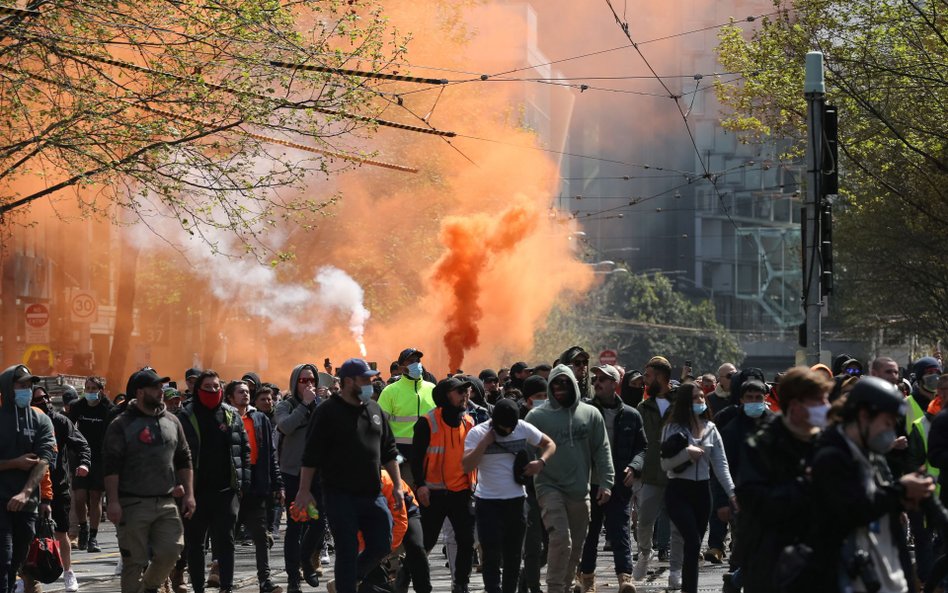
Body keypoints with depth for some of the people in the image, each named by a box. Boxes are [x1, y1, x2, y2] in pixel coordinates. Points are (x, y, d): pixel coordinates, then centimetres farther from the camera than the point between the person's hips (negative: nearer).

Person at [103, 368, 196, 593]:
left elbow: (184, 460, 17)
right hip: (133, 505, -4)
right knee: (135, 561, -1)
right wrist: (113, 502, -16)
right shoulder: (121, 426, -5)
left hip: (166, 503, 4)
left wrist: (188, 494, 10)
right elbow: (111, 466, -9)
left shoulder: (171, 422, 11)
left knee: (171, 551, -3)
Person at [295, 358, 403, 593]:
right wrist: (304, 490, -11)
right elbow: (311, 456, -7)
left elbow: (389, 452, 18)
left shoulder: (374, 409, 12)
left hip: (372, 494, 6)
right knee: (347, 551, -4)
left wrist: (397, 486, 13)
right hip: (340, 496, -6)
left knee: (381, 546, 5)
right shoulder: (328, 412, -6)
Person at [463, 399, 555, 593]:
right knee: (491, 555, -9)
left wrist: (541, 461, -7)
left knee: (513, 555, 12)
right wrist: (485, 442, -23)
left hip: (516, 500, 3)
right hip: (487, 502, -3)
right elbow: (467, 466, -18)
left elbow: (549, 444, 12)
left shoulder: (524, 429, -1)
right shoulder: (477, 433, -9)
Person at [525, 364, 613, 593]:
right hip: (550, 487, -4)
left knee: (576, 547, 11)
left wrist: (605, 482, -1)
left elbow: (602, 451, 7)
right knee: (561, 539, -19)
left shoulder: (590, 414, 6)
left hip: (580, 491, 4)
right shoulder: (537, 416, -1)